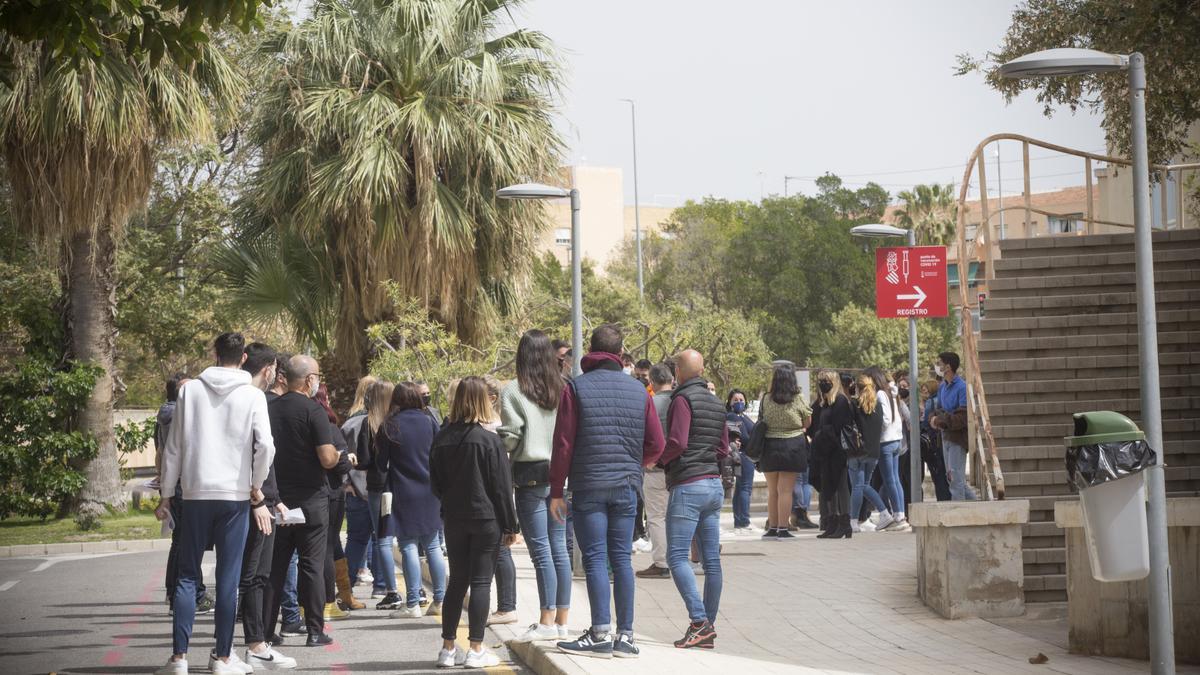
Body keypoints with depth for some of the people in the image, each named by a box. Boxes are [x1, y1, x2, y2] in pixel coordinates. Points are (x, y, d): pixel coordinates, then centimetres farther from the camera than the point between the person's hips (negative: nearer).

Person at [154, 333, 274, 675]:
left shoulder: (190, 391, 4)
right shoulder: (252, 395, 0)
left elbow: (173, 447, 4)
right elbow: (265, 445, -10)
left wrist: (166, 496, 11)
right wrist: (256, 490, 3)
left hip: (195, 494, 1)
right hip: (235, 496, -1)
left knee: (187, 576, 6)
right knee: (228, 579, 3)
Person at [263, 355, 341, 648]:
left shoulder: (270, 409, 4)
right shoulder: (313, 411, -13)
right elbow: (327, 458, -19)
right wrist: (338, 454, 3)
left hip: (277, 499, 5)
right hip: (310, 500, -5)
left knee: (274, 566, 9)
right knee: (312, 566, 1)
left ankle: (266, 630, 10)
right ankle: (315, 631, 3)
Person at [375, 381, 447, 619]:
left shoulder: (389, 427, -6)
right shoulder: (429, 423, 2)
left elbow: (381, 463, 0)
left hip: (404, 493, -3)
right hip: (430, 492, 3)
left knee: (409, 546, -2)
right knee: (432, 545, 10)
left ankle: (412, 604, -5)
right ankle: (439, 601, 11)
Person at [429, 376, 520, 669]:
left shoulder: (441, 440, 2)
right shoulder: (490, 441, -11)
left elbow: (435, 485, 10)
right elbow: (502, 487, -8)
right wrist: (511, 525, -3)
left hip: (454, 520, 4)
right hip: (486, 519, -4)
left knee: (457, 581, 11)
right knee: (481, 582, -1)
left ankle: (448, 648, 11)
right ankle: (476, 650, -1)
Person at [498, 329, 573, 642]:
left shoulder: (514, 392, -7)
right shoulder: (564, 391, 3)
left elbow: (510, 436, -11)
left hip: (530, 476, -4)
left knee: (541, 550, -3)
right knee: (559, 548, 9)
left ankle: (547, 622, -4)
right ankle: (562, 620, 13)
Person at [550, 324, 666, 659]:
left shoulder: (576, 389, -4)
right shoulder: (638, 390, 6)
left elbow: (563, 445, -6)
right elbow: (656, 445, 5)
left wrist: (556, 492, -1)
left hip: (588, 489, -3)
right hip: (627, 487, 3)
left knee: (595, 559, -3)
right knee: (621, 559, 6)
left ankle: (600, 635, -7)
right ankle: (625, 635, 6)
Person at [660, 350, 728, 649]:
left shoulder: (683, 399, -10)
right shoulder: (716, 403, 14)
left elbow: (677, 443, -18)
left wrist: (660, 459, 0)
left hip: (688, 486, -8)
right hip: (714, 484, 8)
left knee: (677, 556, -7)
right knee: (711, 559, 6)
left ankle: (700, 622, -18)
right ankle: (708, 630, 8)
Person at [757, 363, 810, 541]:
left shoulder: (766, 400, -2)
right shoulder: (798, 400, -7)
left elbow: (761, 420, 4)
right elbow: (808, 420, 5)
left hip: (769, 447, 2)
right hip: (792, 446, -2)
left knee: (772, 490, 13)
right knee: (785, 490, -1)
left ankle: (772, 528, 17)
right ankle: (782, 529, -3)